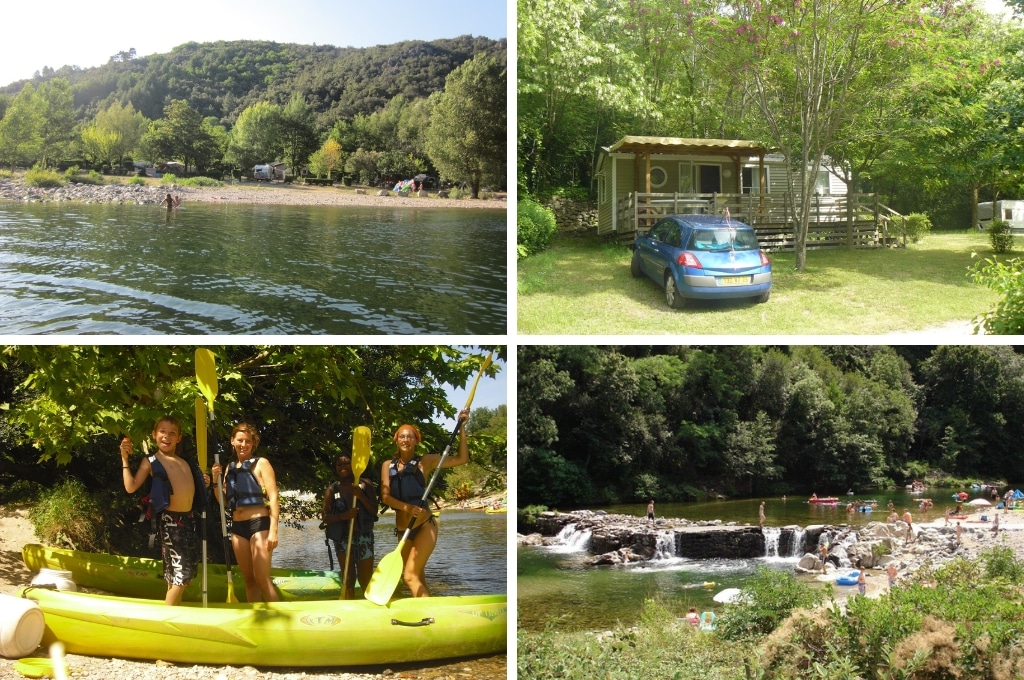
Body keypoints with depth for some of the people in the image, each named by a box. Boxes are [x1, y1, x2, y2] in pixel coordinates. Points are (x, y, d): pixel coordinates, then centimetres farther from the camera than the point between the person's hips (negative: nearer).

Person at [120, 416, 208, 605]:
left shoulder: (185, 462, 17)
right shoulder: (151, 461, 0)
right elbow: (131, 487, -9)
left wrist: (203, 483, 9)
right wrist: (125, 459, -12)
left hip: (189, 519, 7)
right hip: (170, 520, -7)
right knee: (181, 573, -10)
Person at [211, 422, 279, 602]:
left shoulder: (261, 463, -3)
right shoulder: (230, 468, 14)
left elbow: (273, 497, -8)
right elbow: (223, 501, 17)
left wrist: (273, 530, -16)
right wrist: (216, 480, 1)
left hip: (259, 524, -6)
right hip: (237, 526, 6)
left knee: (262, 578, -12)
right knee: (248, 579, 9)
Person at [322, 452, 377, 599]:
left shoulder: (365, 484, 2)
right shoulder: (332, 490, 3)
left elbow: (374, 510, -4)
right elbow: (326, 517, -2)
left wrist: (361, 496, -19)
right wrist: (343, 516, -20)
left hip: (364, 537, -1)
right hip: (342, 538, 1)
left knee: (366, 581, -1)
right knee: (348, 582, 4)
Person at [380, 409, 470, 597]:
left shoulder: (425, 461, -1)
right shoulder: (388, 465, 7)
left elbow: (462, 458, -1)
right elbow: (385, 496, -5)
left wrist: (461, 427, -7)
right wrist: (406, 507, -23)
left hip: (425, 527, -5)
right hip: (403, 530, 5)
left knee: (410, 576, -16)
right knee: (418, 579, 10)